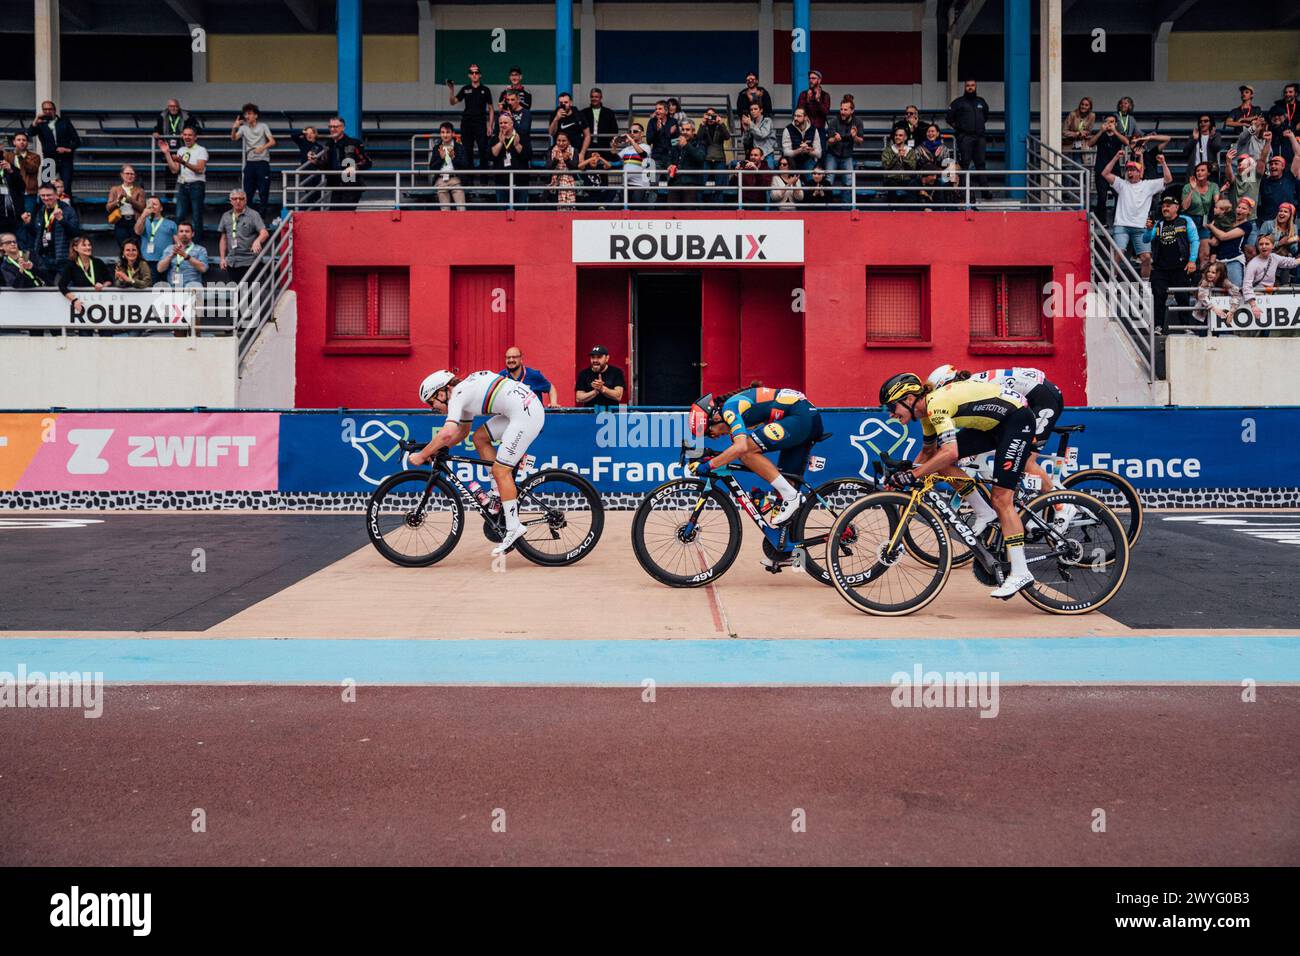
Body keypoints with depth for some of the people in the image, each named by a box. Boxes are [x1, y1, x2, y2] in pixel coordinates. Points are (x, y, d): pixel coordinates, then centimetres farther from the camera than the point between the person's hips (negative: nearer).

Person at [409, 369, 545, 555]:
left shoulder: (457, 395, -7)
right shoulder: (465, 391, 22)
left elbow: (447, 433, -21)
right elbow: (462, 431, 31)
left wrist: (422, 455, -10)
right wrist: (438, 449, 20)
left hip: (526, 414, -10)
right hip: (528, 406, 10)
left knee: (500, 470, -6)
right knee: (479, 437, 15)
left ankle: (513, 529, -2)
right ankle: (500, 493, 17)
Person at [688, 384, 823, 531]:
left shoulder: (729, 408, -11)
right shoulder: (736, 404, 19)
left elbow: (741, 447, -26)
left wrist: (709, 465, -18)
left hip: (800, 417, -11)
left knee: (745, 451, -15)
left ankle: (790, 496, -12)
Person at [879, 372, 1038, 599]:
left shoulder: (937, 404, -25)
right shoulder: (929, 410, 3)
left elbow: (950, 453, -37)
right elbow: (929, 451, 19)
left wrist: (913, 475, -31)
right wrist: (907, 473, 7)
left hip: (1017, 420, -9)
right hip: (992, 425, 9)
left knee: (1001, 499, -14)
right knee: (940, 463, -2)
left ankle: (1020, 573, -11)